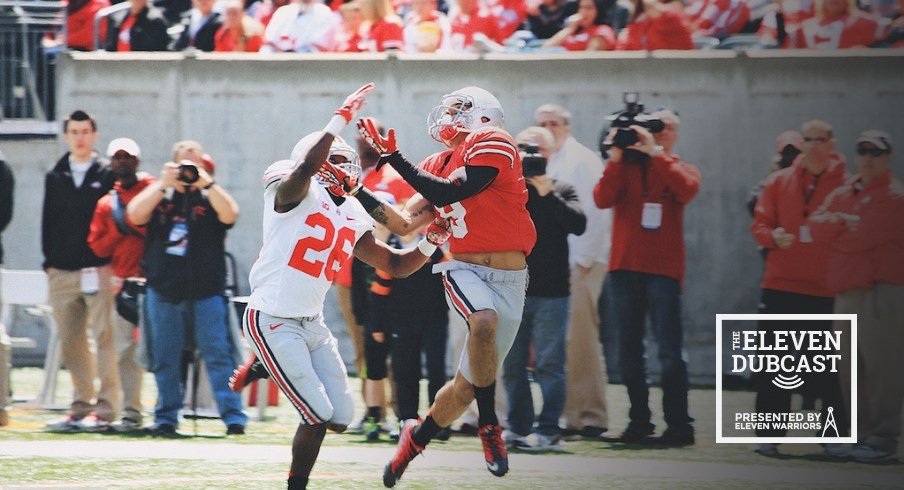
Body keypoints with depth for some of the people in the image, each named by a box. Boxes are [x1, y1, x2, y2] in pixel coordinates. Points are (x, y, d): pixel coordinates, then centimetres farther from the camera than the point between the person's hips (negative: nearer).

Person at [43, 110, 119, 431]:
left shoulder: (107, 175, 3)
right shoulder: (55, 177, 15)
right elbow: (48, 221, 17)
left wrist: (113, 263, -7)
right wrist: (49, 261, 9)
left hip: (98, 270, -4)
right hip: (62, 272, 5)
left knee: (104, 337, -9)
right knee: (70, 342, 5)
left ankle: (105, 409, -9)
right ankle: (81, 406, 12)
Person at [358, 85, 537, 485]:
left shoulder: (493, 144, -8)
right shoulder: (437, 164, 11)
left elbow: (447, 194, -17)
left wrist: (394, 158, -16)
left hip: (508, 281, -2)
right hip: (464, 269, 2)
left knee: (468, 385, 5)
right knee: (485, 320, -34)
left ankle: (417, 438, 30)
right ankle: (488, 424, -22)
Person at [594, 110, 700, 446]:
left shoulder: (680, 169, 9)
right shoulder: (624, 167, 12)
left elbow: (686, 190, -14)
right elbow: (602, 200, -3)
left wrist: (655, 152, -14)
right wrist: (616, 157, -9)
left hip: (664, 270, -3)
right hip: (624, 267, 3)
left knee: (670, 352, -9)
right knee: (629, 352, 6)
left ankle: (678, 425, -8)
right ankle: (639, 422, 13)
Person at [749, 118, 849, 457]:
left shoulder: (845, 186, 3)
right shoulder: (779, 182, 10)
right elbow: (759, 225, 10)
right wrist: (772, 236, -10)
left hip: (826, 288, -2)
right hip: (780, 286, 2)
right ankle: (769, 436, 4)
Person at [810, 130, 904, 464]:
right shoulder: (843, 195, 21)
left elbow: (866, 234, -15)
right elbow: (815, 225, 7)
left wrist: (834, 230, 2)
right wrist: (841, 221, -11)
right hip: (845, 293, 8)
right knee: (851, 370, 10)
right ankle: (862, 435, 16)